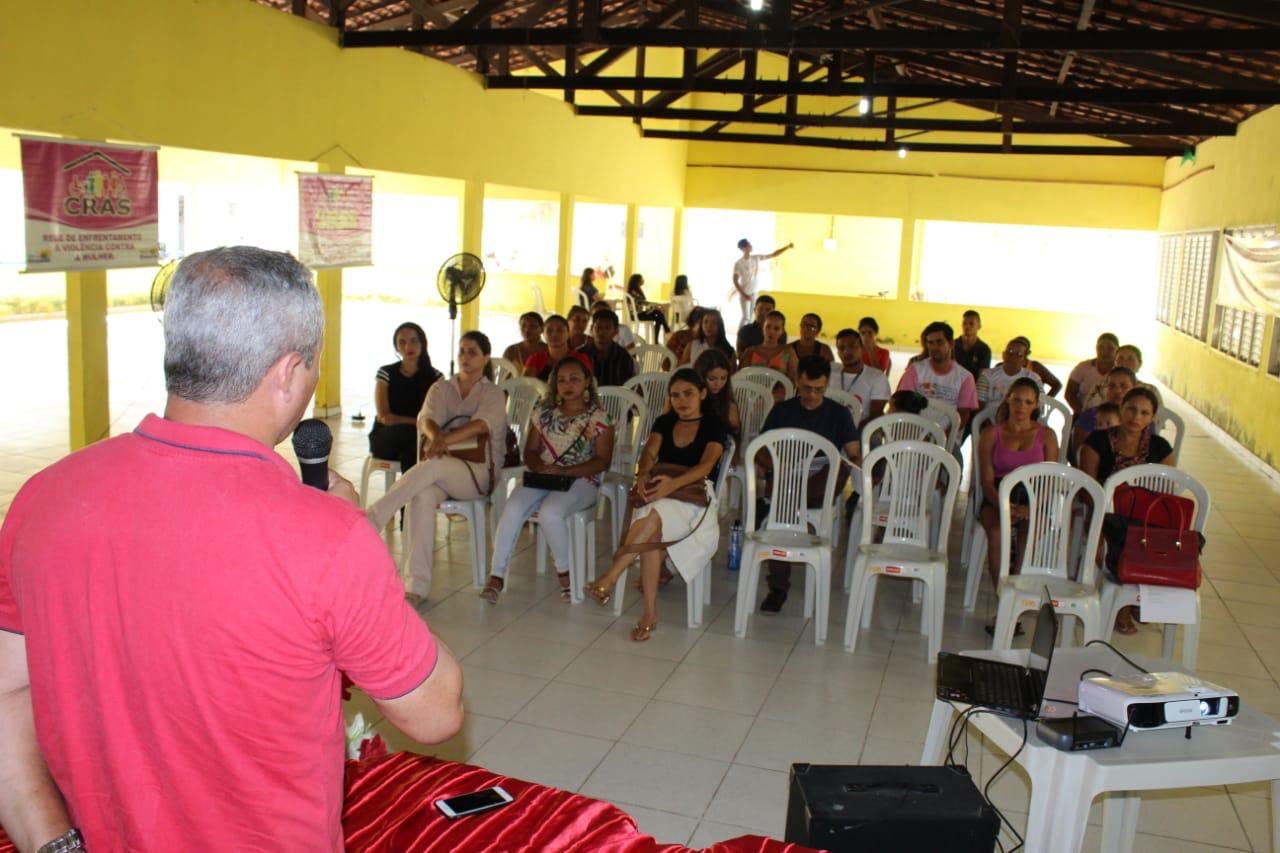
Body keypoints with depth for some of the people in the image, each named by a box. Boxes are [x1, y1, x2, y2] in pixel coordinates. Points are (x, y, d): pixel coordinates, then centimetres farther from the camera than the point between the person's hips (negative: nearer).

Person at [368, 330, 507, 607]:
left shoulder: (494, 393, 9)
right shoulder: (441, 388, 19)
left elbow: (482, 424, -12)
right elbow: (426, 418, -1)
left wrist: (446, 441, -30)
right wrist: (435, 437, -27)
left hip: (478, 471, -2)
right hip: (442, 469, 2)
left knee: (431, 467, -36)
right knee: (423, 495, -35)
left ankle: (368, 522, -37)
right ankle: (418, 585, -37)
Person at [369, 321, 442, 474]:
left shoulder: (435, 377, 3)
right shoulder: (386, 373, 0)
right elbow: (385, 418, -8)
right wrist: (420, 422, -16)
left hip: (418, 440, 0)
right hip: (385, 440, 0)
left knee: (408, 455, -36)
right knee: (406, 431, -35)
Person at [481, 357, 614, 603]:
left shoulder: (598, 417, 0)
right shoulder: (544, 413, 13)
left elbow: (602, 461, -7)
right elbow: (530, 450, 13)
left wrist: (564, 471, -18)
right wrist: (539, 467, -11)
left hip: (580, 480, -4)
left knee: (549, 512, -34)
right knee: (512, 508, -25)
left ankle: (565, 573, -10)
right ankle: (497, 575, -15)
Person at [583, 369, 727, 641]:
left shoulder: (714, 426, 6)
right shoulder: (664, 422, 19)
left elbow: (706, 465, -11)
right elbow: (649, 453, 3)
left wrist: (674, 483, -31)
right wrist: (643, 476, -23)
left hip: (695, 496, -3)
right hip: (659, 492, 3)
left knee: (653, 513, -38)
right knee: (653, 530, -34)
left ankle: (609, 579, -39)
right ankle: (650, 612, -36)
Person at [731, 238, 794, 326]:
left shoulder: (757, 258, 1)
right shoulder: (738, 263, -14)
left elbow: (773, 255, 6)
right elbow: (735, 280, -14)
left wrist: (787, 247, -2)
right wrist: (743, 294, -19)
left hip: (754, 293, 6)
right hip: (744, 294, -6)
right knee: (746, 317, -6)